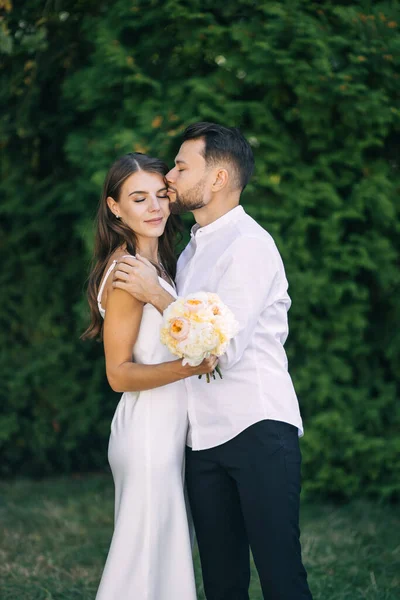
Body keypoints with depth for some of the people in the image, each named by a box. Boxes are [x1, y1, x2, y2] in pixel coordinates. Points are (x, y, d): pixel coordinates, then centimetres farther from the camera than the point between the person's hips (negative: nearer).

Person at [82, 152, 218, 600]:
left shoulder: (155, 263, 12)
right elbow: (119, 373, -17)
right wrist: (185, 368, -30)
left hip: (165, 433, 9)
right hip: (149, 436, -9)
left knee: (167, 559, 14)